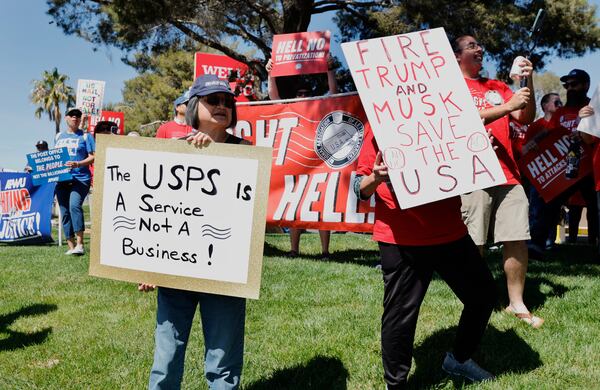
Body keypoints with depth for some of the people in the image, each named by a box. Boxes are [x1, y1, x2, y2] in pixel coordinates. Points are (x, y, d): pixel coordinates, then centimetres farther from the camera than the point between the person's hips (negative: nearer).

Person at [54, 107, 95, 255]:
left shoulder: (85, 136, 5)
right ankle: (71, 246, 11)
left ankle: (80, 244, -23)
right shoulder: (59, 136, 18)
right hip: (61, 179, 5)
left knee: (74, 205, -25)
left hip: (80, 178, -5)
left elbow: (92, 157, -3)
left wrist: (78, 164, -19)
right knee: (64, 212, 4)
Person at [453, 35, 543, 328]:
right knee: (473, 246, -3)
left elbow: (526, 119, 13)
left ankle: (516, 302, 16)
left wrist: (528, 82, 1)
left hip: (508, 174, 5)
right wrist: (508, 106, -17)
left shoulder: (498, 87, 20)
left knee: (517, 239, 3)